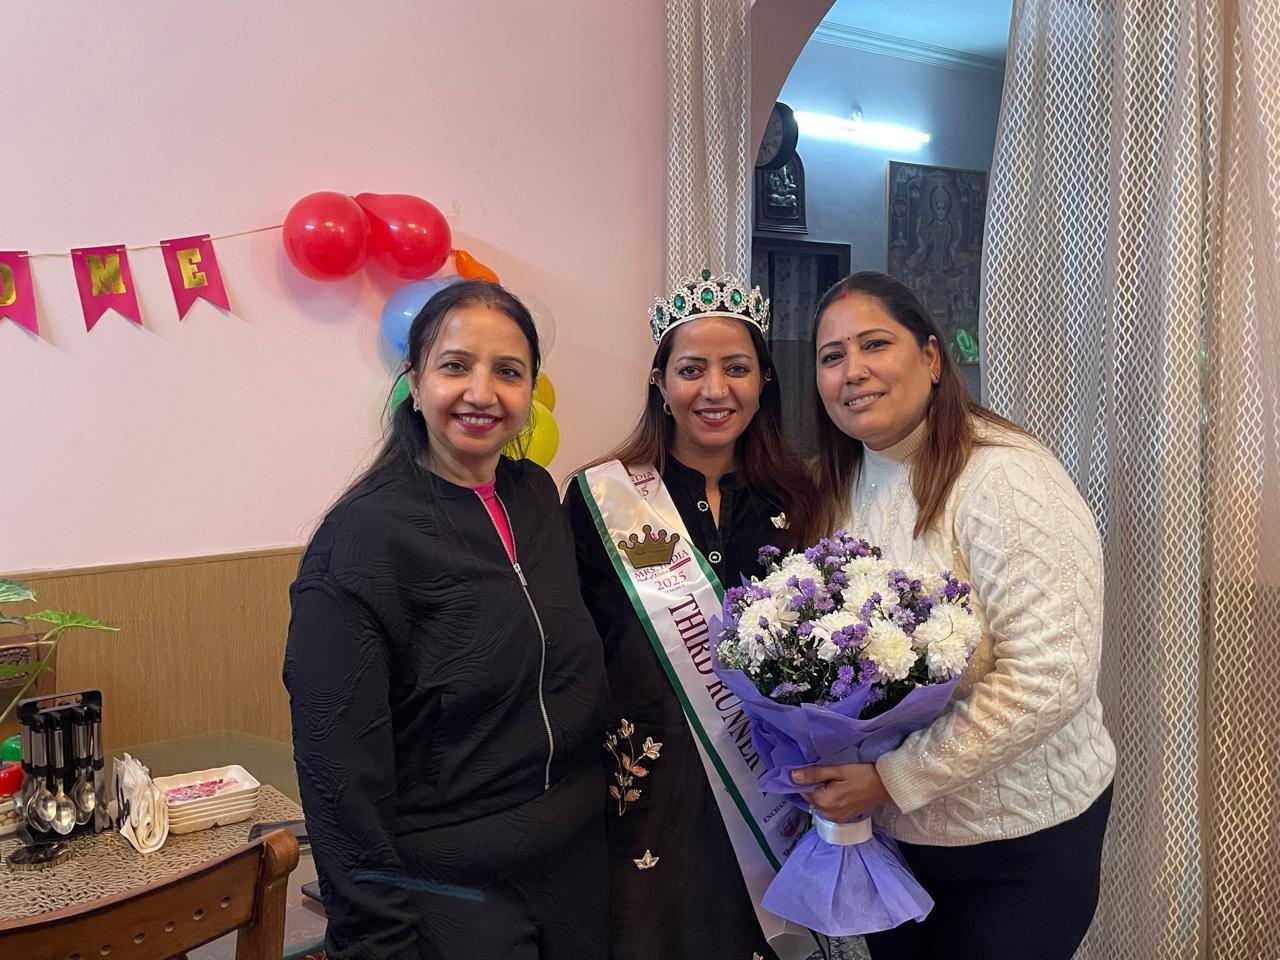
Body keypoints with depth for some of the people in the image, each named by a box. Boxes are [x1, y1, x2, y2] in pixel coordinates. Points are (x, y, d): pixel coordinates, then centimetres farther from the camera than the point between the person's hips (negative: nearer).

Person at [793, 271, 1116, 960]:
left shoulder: (1007, 479, -22)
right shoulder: (842, 488, 0)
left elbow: (1051, 678, -27)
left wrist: (894, 777, -25)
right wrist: (827, 771, -6)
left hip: (1020, 840, -6)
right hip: (885, 825, 6)